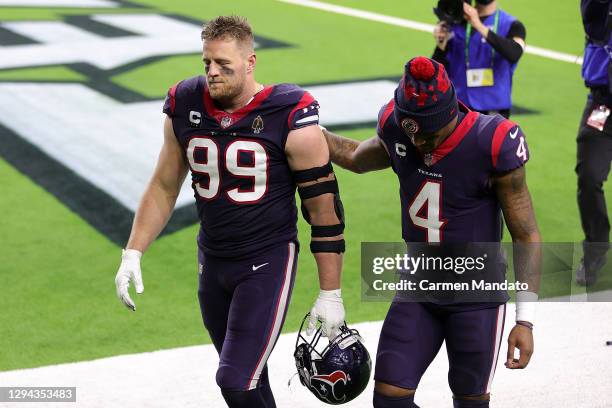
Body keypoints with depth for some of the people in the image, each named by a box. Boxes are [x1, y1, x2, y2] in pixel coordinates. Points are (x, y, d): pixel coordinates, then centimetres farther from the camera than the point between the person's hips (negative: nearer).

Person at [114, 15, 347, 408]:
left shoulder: (291, 118, -16)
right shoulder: (185, 107, -1)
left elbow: (324, 207, -11)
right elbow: (163, 187, 12)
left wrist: (330, 293, -9)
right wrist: (132, 254, 5)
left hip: (268, 262, -5)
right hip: (213, 261, 5)